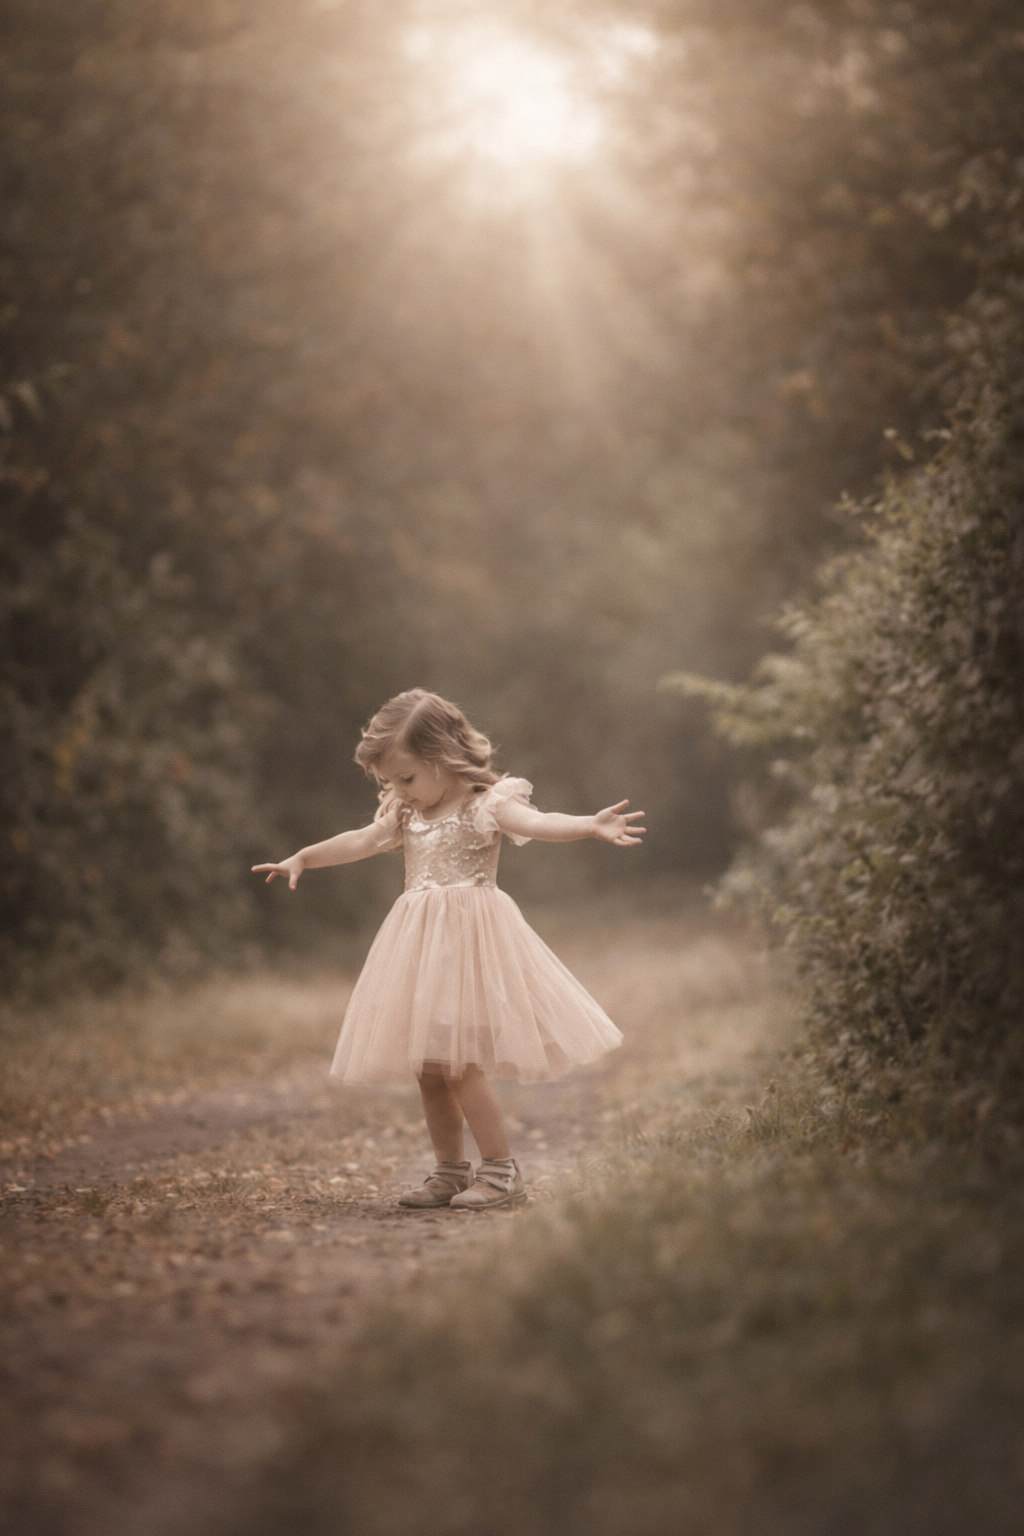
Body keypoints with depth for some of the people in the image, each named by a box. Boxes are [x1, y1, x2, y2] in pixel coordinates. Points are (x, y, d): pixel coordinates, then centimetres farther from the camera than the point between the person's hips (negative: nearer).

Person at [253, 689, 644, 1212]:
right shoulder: (407, 815, 13)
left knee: (457, 1063, -12)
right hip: (421, 944, 8)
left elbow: (537, 823, -25)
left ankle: (501, 1170, -3)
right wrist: (303, 858, 25)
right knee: (429, 1070, 9)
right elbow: (362, 841, 21)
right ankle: (451, 1172, 19)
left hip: (467, 938, -7)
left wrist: (591, 825, -41)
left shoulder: (486, 806, -10)